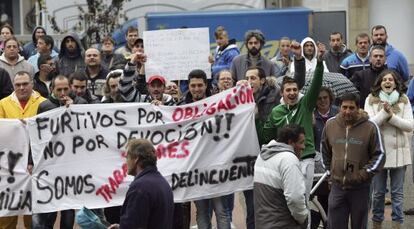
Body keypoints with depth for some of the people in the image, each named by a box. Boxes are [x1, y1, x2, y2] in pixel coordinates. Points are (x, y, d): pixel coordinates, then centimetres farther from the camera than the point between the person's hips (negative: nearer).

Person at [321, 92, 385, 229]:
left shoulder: (370, 127, -8)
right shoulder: (330, 124, 2)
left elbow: (379, 155, -2)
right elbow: (325, 150, 17)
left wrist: (364, 174, -9)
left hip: (360, 188, -2)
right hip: (337, 186, 2)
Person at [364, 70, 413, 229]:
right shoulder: (371, 100, 0)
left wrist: (391, 116, -16)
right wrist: (384, 112, -22)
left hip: (399, 151, 1)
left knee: (398, 192, 6)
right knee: (378, 192, 8)